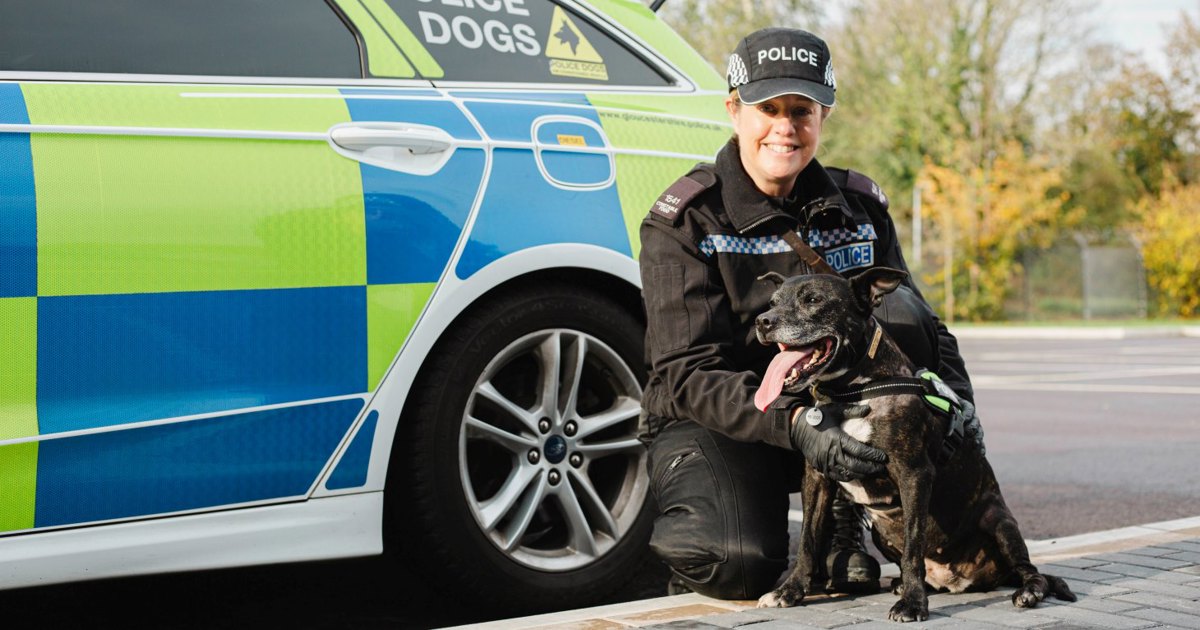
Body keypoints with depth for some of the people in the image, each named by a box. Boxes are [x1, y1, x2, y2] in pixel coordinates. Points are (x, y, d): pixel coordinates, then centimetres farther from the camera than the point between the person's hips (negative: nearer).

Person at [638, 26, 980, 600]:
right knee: (739, 564, -34)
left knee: (892, 307, -24)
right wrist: (793, 424, -38)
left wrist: (957, 400, -17)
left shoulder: (859, 205, 2)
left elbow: (920, 328, 5)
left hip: (829, 412, 4)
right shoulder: (683, 220, -12)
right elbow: (688, 373, -21)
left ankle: (844, 527, -13)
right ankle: (695, 548, 7)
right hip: (715, 424, -4)